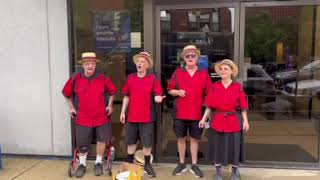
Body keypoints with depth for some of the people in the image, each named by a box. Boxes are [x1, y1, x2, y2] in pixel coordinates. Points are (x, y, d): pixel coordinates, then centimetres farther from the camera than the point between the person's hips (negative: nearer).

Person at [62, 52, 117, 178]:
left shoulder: (102, 78, -4)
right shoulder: (75, 78, -6)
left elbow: (112, 91, 10)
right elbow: (66, 93, 10)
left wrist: (109, 105, 5)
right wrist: (71, 107, 8)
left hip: (101, 116, 1)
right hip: (83, 117, 0)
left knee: (101, 140, 9)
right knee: (82, 144, 7)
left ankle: (98, 163, 29)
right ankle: (82, 164, 30)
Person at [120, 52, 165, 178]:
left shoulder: (153, 79, -3)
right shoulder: (130, 78, 6)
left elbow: (157, 96, -4)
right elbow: (126, 97, 10)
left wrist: (158, 98, -28)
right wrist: (123, 112, 7)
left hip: (147, 116, -3)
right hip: (131, 116, 3)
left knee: (147, 142, 5)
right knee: (130, 141, 14)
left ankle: (147, 165, 23)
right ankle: (129, 163, 31)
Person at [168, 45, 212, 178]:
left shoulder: (204, 74, 1)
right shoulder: (177, 73, 2)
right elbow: (170, 90, 7)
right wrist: (177, 92, -14)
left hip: (196, 113, 0)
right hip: (180, 113, 1)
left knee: (195, 139, 9)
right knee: (181, 138, 10)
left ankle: (194, 165, 22)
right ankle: (182, 164, 25)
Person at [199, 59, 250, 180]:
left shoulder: (238, 86, -2)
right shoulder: (214, 86, 1)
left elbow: (243, 106, -2)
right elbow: (209, 106, 1)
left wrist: (245, 121, -8)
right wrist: (203, 119, -5)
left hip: (233, 121, -1)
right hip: (217, 121, 1)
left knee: (233, 147, 8)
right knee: (217, 146, 8)